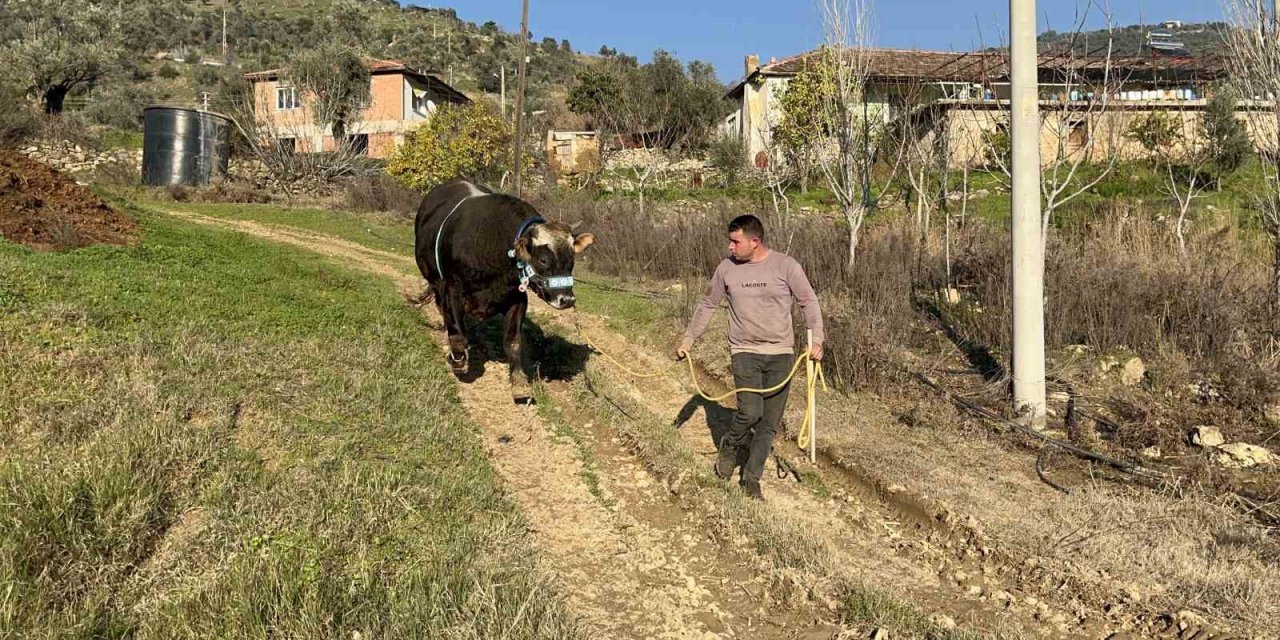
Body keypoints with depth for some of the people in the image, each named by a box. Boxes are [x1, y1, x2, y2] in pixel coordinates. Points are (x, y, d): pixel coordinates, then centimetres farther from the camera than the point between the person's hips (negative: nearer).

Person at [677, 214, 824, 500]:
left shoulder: (786, 266, -7)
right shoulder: (727, 268, 0)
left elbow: (809, 302, -1)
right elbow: (707, 305, 11)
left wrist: (816, 339, -13)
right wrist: (688, 340, 12)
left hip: (781, 353, 0)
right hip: (745, 351, 0)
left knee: (769, 422, 3)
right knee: (750, 412, -18)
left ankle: (751, 478, 19)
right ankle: (731, 446, 14)